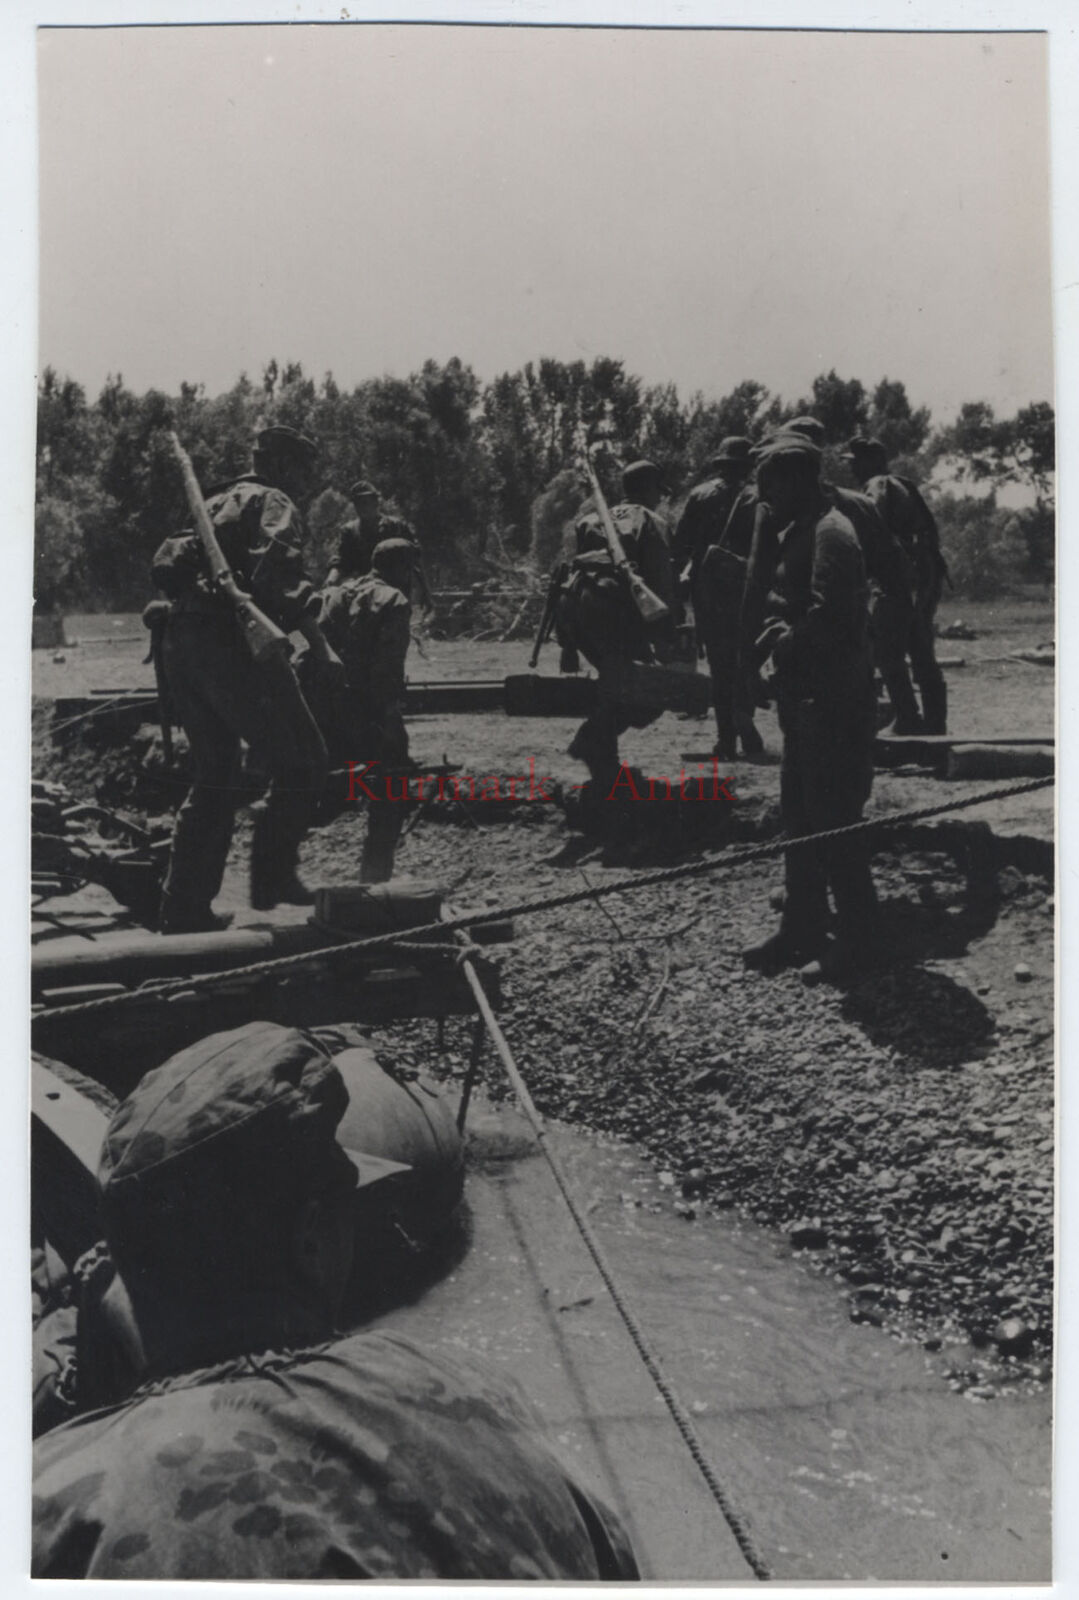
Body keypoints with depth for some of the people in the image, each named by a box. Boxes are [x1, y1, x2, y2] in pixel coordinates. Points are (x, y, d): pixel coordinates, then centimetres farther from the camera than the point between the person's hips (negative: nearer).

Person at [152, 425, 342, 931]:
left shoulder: (218, 502, 28)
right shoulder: (276, 504, 2)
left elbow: (179, 571, 27)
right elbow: (278, 575, -17)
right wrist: (320, 646, -18)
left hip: (180, 641, 9)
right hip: (230, 641, -9)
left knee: (213, 777, 15)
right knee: (302, 764, 0)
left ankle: (184, 908, 15)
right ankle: (272, 879, -1)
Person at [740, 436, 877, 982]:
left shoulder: (830, 532, -15)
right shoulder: (799, 530, 15)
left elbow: (825, 620, -25)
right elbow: (761, 606, 11)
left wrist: (782, 646, -10)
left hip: (833, 700, -10)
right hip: (803, 696, 10)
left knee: (832, 819, -2)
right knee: (799, 815, 14)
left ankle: (856, 938, 10)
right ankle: (802, 928, 24)